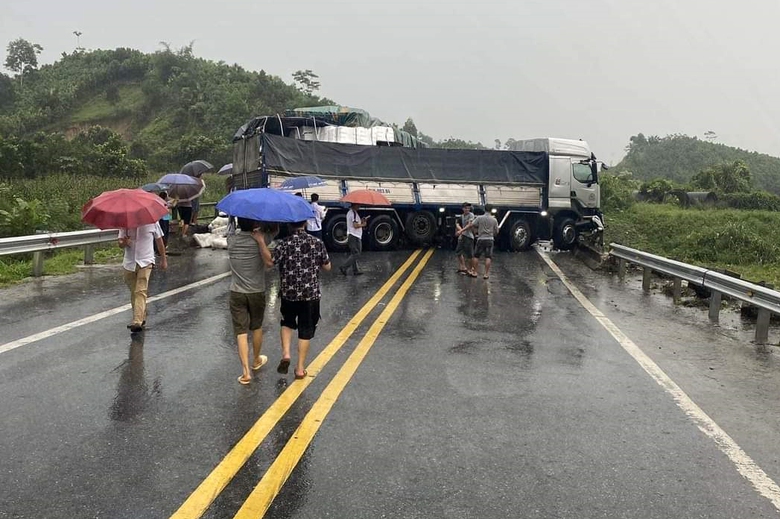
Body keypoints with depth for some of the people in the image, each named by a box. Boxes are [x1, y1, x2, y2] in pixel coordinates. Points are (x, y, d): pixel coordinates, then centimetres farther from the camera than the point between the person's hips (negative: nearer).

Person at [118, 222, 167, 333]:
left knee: (141, 291, -16)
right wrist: (124, 242, -26)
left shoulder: (152, 222, -3)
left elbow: (159, 241, 8)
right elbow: (120, 243, 0)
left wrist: (163, 259, 12)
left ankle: (137, 322, -24)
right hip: (129, 262, 4)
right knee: (133, 292, 14)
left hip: (145, 262, -4)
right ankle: (141, 318, 30)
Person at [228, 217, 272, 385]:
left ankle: (246, 372, -5)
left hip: (237, 294, 1)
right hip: (257, 293, 0)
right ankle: (257, 360, 40)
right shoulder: (260, 239, -12)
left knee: (241, 333, 1)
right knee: (257, 328, 20)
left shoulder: (231, 240, -5)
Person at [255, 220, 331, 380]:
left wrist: (261, 242, -16)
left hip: (289, 293, 0)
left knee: (287, 323, 25)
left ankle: (285, 354, 5)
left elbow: (270, 261, -18)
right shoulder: (317, 243, -5)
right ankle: (300, 368, 15)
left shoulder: (284, 243, -11)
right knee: (305, 330, 11)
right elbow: (327, 267, 2)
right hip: (311, 294, 0)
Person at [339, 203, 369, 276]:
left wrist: (361, 221, 11)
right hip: (355, 236, -10)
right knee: (355, 254, -7)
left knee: (353, 254, 12)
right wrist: (363, 224, -7)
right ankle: (343, 268, -10)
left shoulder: (349, 212, 15)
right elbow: (355, 225, -23)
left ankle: (355, 270, 15)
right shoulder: (354, 213, -16)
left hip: (350, 236, 10)